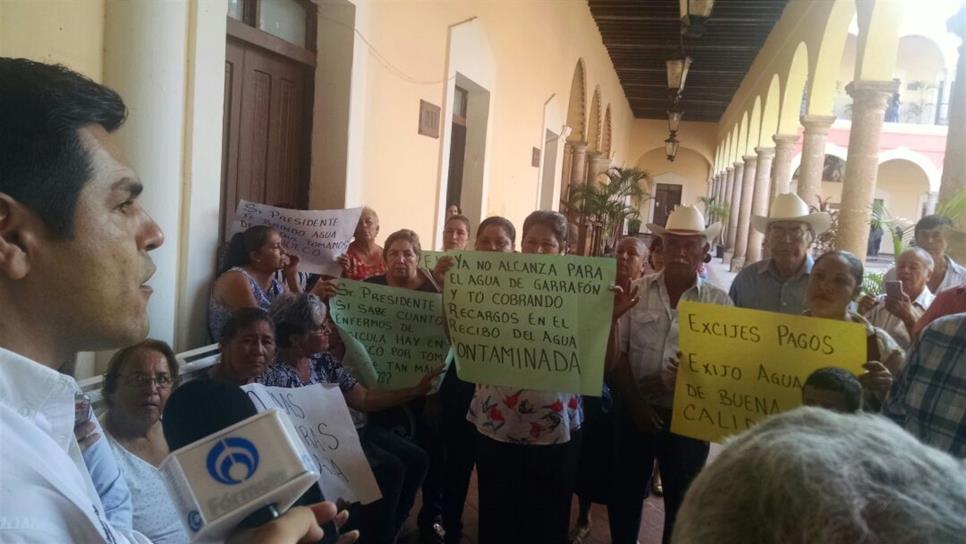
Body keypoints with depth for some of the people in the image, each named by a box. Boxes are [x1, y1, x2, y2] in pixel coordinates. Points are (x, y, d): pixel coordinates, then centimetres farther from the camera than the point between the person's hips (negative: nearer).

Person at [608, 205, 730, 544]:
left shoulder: (719, 302, -2)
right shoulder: (636, 292, -1)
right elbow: (615, 353, -3)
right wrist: (636, 403, -9)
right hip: (635, 410, 1)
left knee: (681, 500, 13)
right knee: (625, 493, 15)